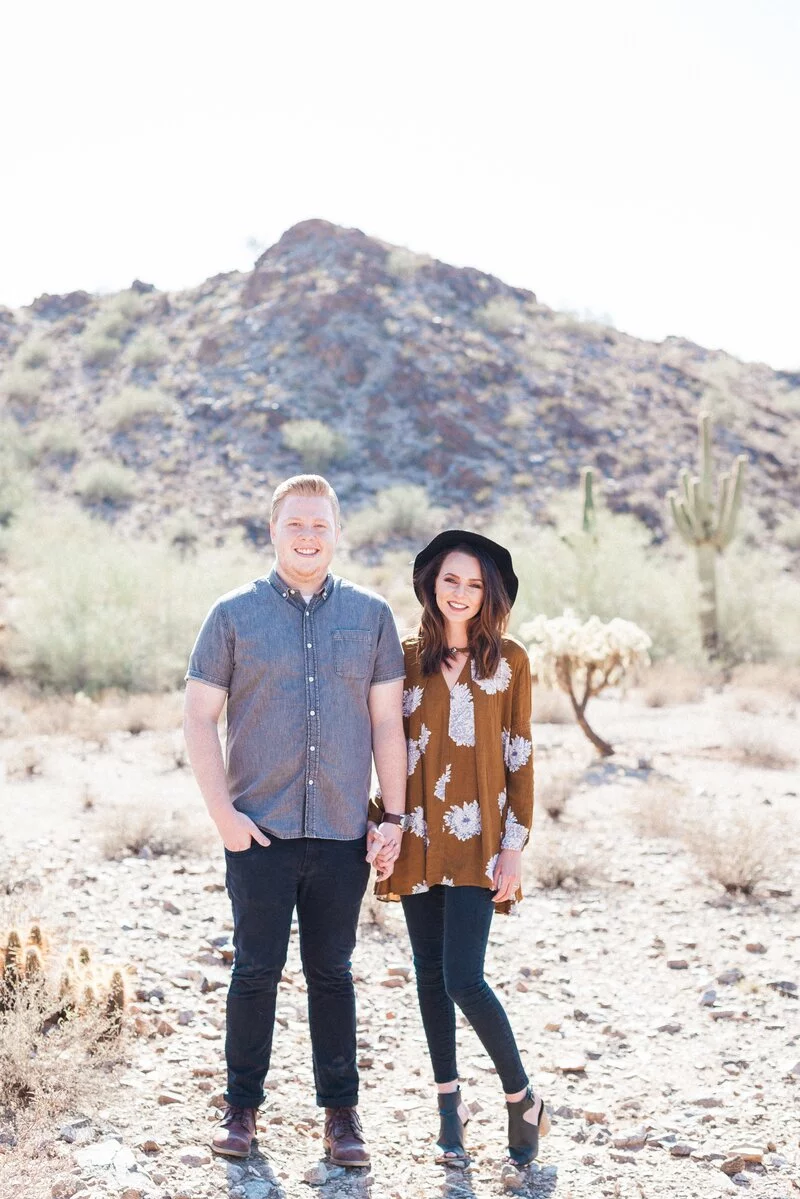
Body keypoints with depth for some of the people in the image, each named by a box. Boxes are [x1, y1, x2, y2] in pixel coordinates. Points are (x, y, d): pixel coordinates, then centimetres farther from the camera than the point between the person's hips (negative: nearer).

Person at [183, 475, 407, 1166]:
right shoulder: (235, 615, 2)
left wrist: (395, 814, 2)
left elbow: (387, 721, 7)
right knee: (257, 969, 4)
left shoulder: (371, 616, 7)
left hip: (343, 831, 1)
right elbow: (200, 717, 1)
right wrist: (221, 810, -7)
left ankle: (341, 1110, 21)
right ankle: (242, 1106, 20)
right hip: (259, 829, -1)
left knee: (331, 973, 10)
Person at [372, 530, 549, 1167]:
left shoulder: (509, 659, 0)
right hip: (418, 836, 4)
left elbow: (519, 756, -1)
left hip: (476, 839, -3)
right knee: (430, 972, 10)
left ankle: (525, 1100, 10)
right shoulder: (408, 657, 6)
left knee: (464, 978, -10)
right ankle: (451, 1102, 25)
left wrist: (514, 846, -6)